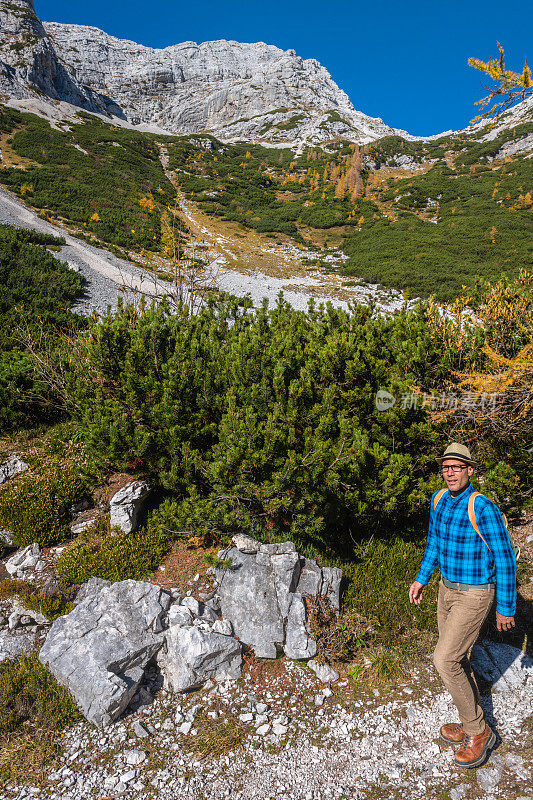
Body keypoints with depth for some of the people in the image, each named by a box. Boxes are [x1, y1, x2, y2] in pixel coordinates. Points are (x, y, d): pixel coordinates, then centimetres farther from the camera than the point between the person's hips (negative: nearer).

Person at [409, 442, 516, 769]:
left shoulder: (483, 507, -25)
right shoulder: (439, 500, -2)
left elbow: (505, 559, -18)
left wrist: (506, 608, -13)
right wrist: (422, 579, 14)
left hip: (474, 595, -7)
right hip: (447, 588, 8)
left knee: (444, 660, -8)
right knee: (455, 658, 17)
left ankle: (478, 731, 12)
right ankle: (473, 721, 36)